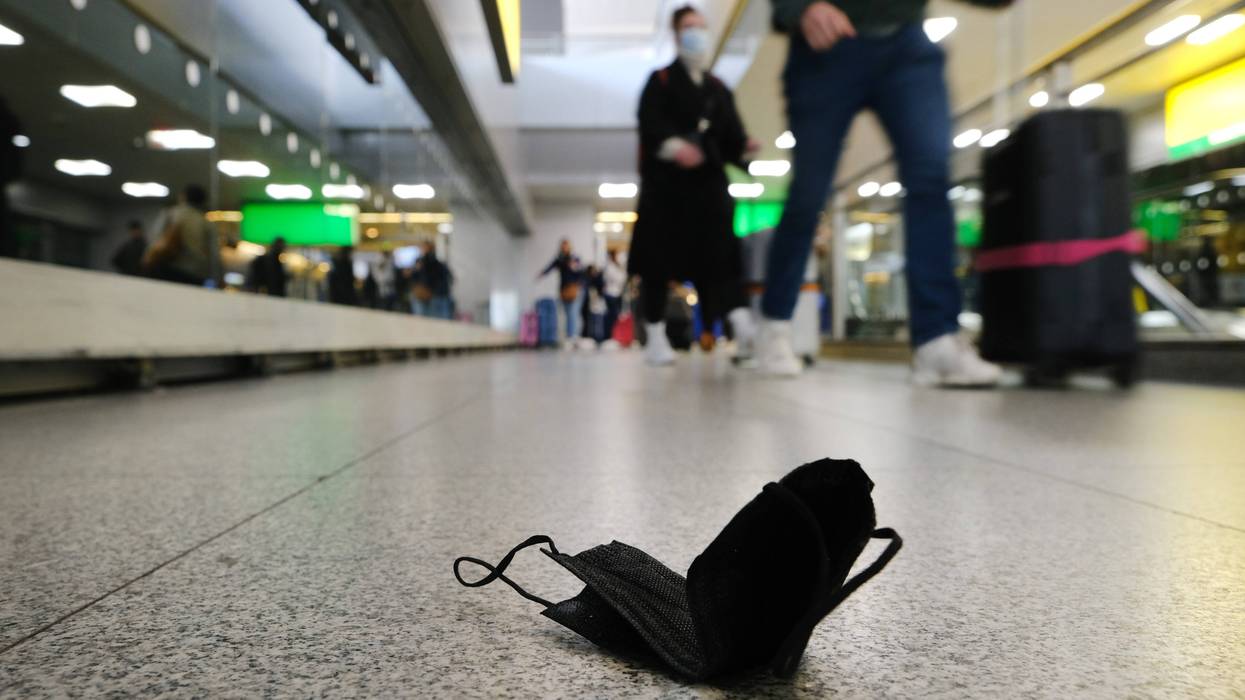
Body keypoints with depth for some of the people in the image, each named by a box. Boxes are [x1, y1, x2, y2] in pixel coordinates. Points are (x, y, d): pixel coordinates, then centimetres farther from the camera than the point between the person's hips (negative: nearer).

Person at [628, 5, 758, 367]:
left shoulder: (719, 89, 22)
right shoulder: (661, 80, 9)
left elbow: (730, 134, 15)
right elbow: (650, 121, -10)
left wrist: (744, 148, -8)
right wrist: (673, 145, -28)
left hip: (708, 179, 3)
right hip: (666, 179, -3)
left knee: (720, 252, -9)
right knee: (658, 256, -3)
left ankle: (743, 326, -18)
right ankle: (656, 335, 4)